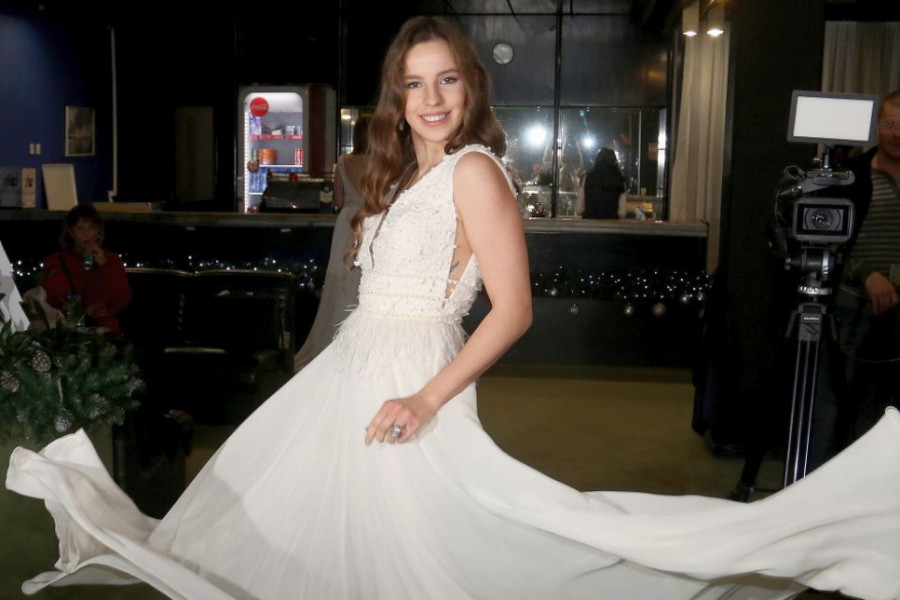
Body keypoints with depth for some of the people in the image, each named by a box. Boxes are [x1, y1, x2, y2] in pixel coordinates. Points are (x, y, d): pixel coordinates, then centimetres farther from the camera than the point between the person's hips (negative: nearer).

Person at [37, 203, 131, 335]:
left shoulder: (112, 260, 14)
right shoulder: (55, 262, 11)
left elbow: (123, 300, 3)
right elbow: (48, 300, 3)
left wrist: (104, 266, -5)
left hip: (105, 331, 1)